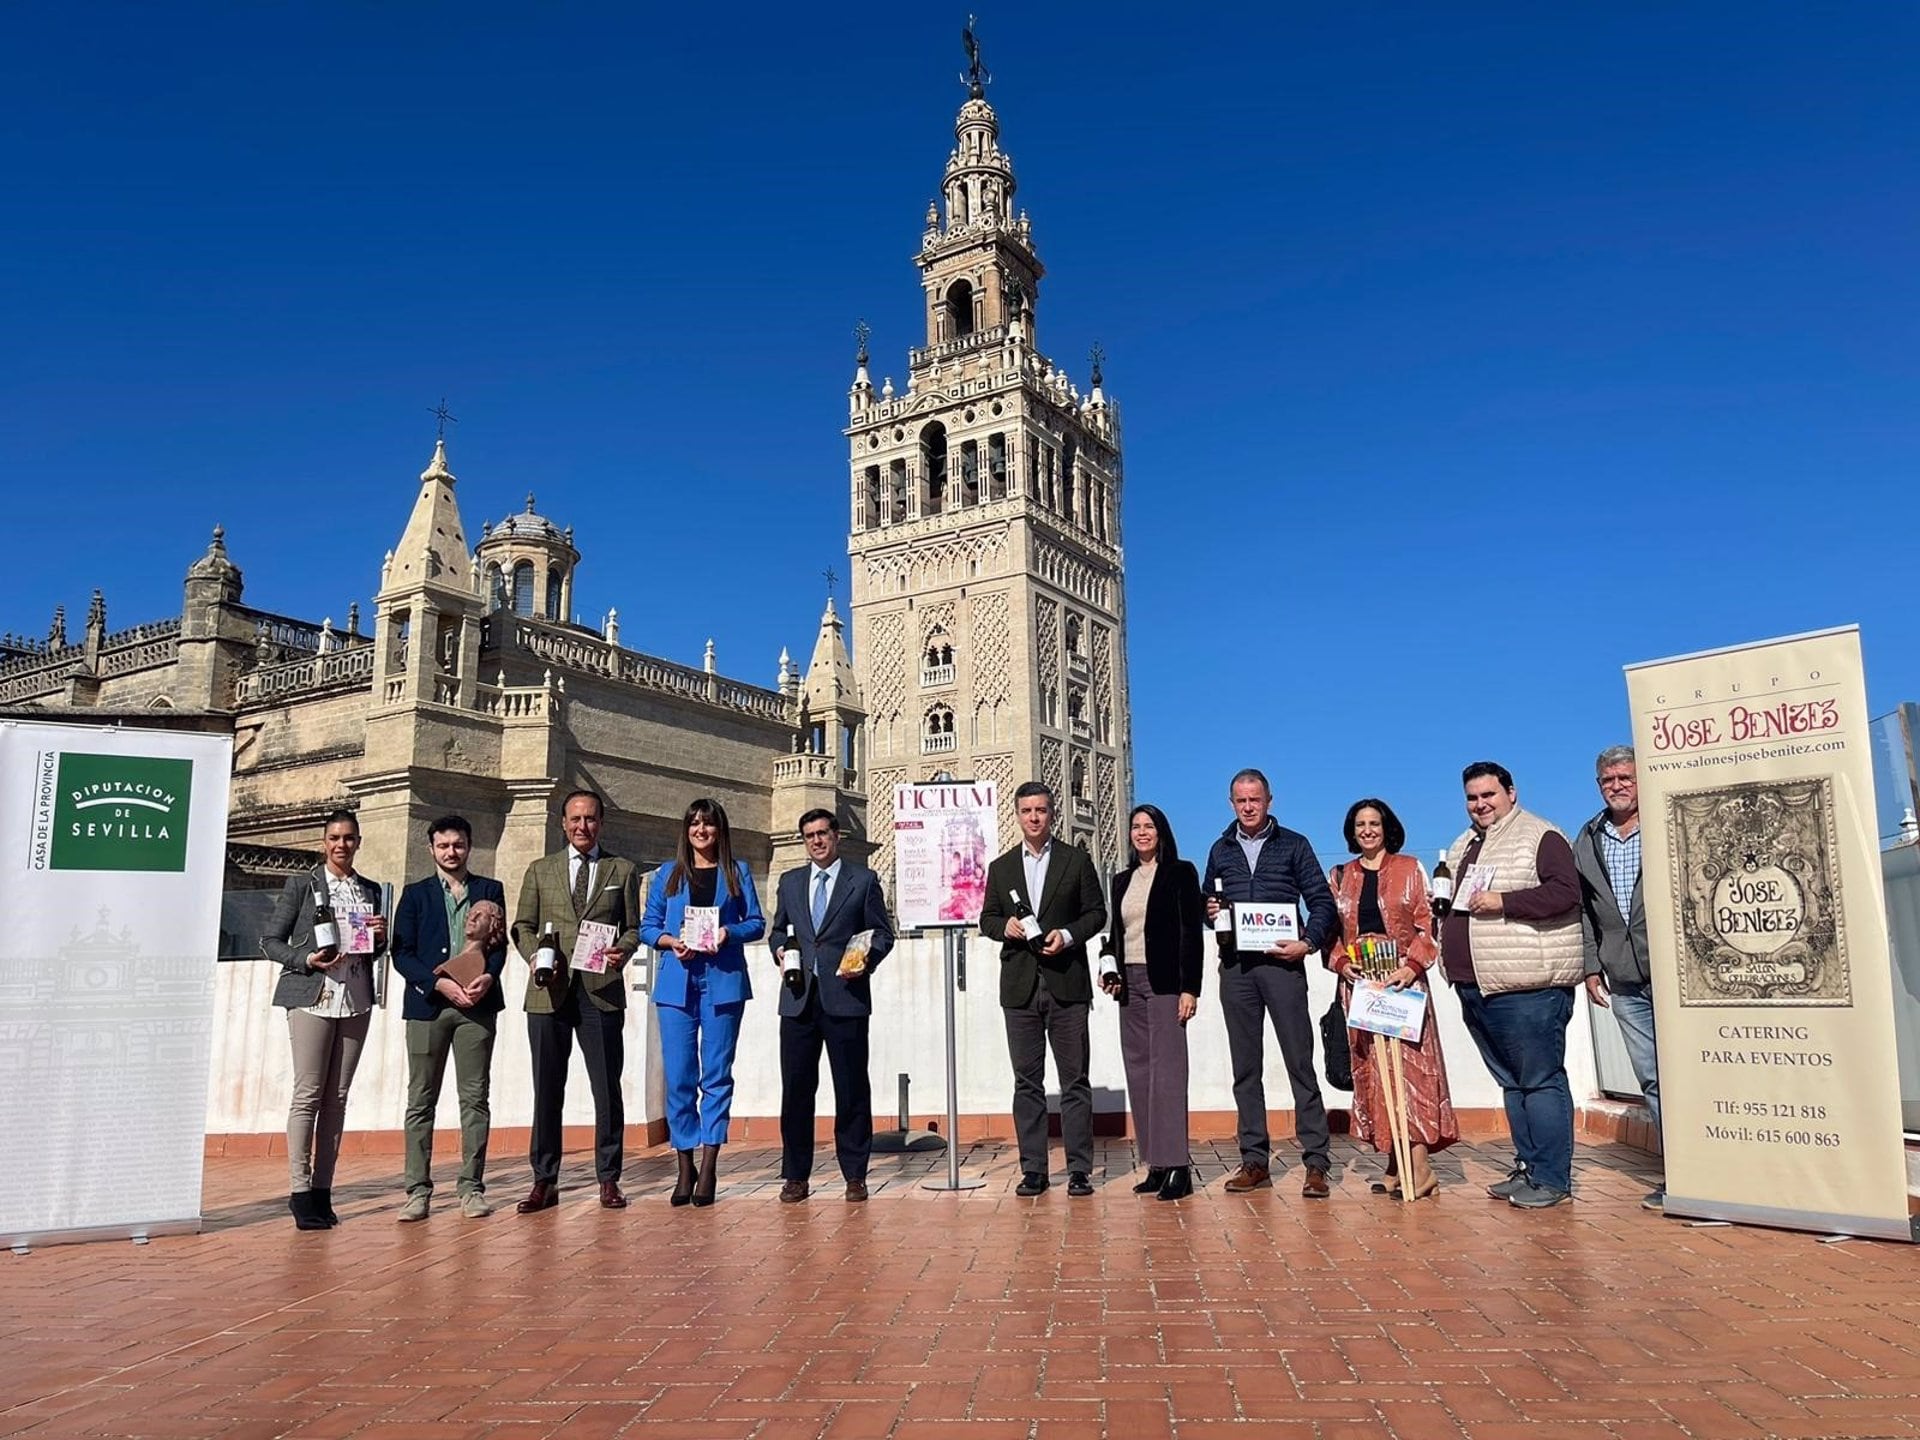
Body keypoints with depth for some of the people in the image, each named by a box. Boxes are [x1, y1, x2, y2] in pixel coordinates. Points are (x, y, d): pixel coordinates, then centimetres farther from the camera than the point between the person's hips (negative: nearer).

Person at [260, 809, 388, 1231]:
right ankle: (300, 1191, -1)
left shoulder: (371, 891, 15)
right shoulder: (301, 884, 3)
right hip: (312, 998, -4)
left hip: (355, 1002, 4)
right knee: (307, 1094, -6)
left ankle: (322, 1190, 9)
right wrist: (306, 959, -14)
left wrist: (380, 937, 0)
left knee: (337, 1098, 4)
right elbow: (270, 941, 2)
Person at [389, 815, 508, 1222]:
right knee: (421, 1100, 1)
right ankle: (417, 1190, 5)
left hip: (477, 1004, 0)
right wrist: (439, 983, -12)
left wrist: (488, 976, -13)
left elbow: (500, 944, 7)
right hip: (427, 1004, 0)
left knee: (475, 1097, 1)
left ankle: (472, 1188, 6)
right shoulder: (415, 894, 11)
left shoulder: (491, 890, 13)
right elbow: (401, 953, 3)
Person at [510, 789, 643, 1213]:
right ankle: (544, 1181, 13)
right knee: (547, 1089, 5)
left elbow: (633, 927, 10)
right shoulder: (540, 870, 15)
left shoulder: (623, 871, 12)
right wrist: (537, 956, -7)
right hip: (549, 991, 1)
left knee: (607, 1088, 1)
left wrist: (623, 950, -11)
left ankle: (608, 1179, 10)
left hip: (602, 991, -1)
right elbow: (523, 926, 12)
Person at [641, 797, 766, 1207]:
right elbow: (647, 926, 11)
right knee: (678, 1077, -1)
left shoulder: (737, 872, 11)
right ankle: (685, 1168, 8)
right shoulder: (668, 873, 13)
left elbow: (756, 923, 8)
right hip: (676, 982, 1)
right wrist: (671, 941, -8)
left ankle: (708, 1168, 1)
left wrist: (729, 933, -11)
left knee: (717, 1074, -2)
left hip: (723, 981, -1)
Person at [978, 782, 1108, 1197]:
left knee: (1074, 1080, 1)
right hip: (1020, 986, 2)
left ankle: (1079, 1169, 7)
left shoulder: (1077, 860, 6)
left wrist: (1067, 934, -13)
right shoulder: (1001, 867, 12)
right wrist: (1005, 926, -8)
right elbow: (987, 918, 13)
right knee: (1027, 1082, 5)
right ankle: (1033, 1170, 11)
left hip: (1066, 983, -2)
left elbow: (1097, 912, 4)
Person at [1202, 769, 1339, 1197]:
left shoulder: (1293, 845, 6)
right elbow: (1206, 900, 22)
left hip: (1281, 964, -3)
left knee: (1300, 1063, -4)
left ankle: (1316, 1162, 0)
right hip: (1235, 967, 4)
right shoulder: (1220, 850, 15)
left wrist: (1308, 943, -13)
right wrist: (1208, 910, -1)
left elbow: (1322, 902, 2)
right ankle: (1255, 1160, 13)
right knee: (1245, 1067, 6)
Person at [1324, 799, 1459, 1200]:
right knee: (1370, 1071, 3)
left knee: (1408, 1065, -9)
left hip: (1402, 980, -3)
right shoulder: (1340, 876, 13)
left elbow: (1427, 925, -1)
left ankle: (1420, 1167, -9)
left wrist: (1412, 966, -15)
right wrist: (1342, 962, -7)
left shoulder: (1409, 869, 5)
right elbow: (1331, 931, 11)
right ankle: (1395, 1166, 10)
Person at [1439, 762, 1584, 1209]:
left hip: (1528, 988, -9)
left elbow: (1565, 892, -18)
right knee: (1511, 1082, 14)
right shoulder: (1463, 846, 20)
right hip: (1475, 988, 9)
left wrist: (1503, 902, -20)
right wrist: (1447, 902, 9)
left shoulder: (1541, 837, -6)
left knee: (1540, 1082, -3)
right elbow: (1455, 902, 31)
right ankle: (1527, 1168, 23)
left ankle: (1552, 1179, 3)